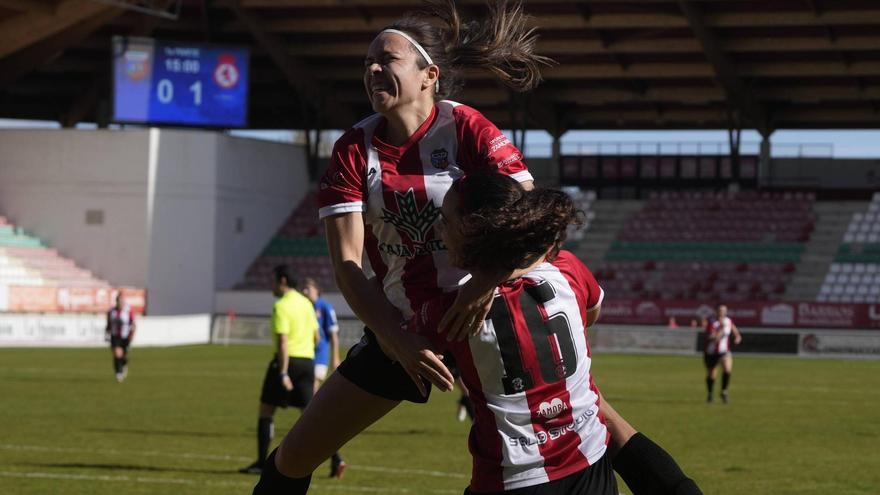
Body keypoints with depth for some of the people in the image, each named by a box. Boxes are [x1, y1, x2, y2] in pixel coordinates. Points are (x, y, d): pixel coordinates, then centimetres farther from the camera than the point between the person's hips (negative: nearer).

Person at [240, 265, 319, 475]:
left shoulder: (281, 306, -12)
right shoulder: (306, 303, 12)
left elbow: (283, 342, -19)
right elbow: (316, 337, 17)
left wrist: (283, 374, -22)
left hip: (287, 360, -7)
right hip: (308, 361, 7)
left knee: (266, 411, 6)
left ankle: (261, 463, 6)